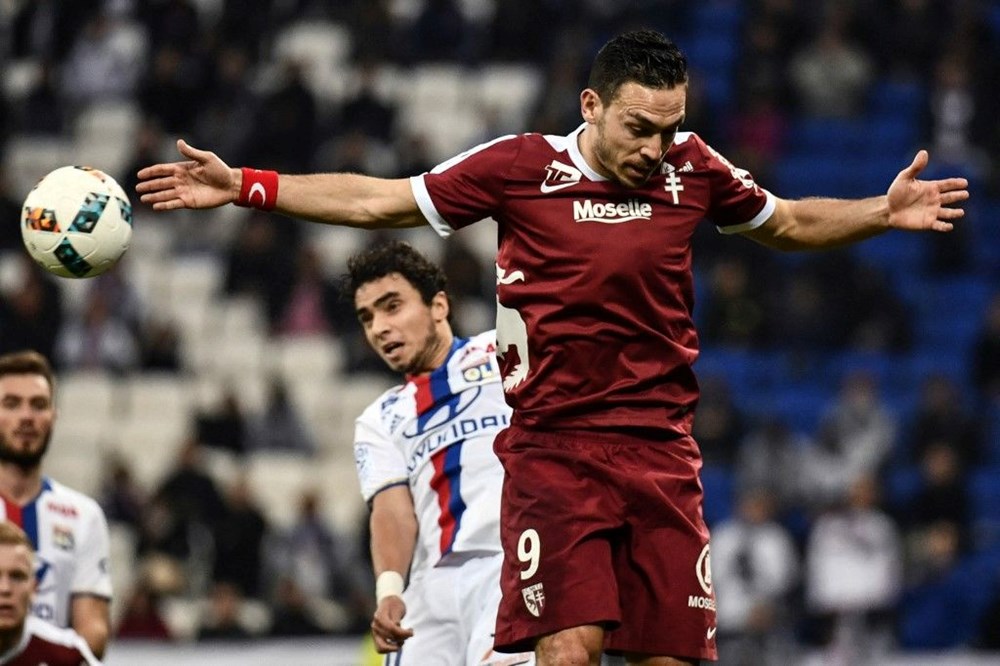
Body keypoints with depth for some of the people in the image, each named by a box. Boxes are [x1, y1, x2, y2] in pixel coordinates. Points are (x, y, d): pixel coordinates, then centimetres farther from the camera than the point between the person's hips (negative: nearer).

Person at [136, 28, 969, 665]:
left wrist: (881, 213, 9)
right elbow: (375, 201, 4)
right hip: (554, 450, -3)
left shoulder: (692, 167, 4)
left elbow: (787, 223, 23)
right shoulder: (521, 166, -4)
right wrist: (242, 186, 0)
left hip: (662, 455, 3)